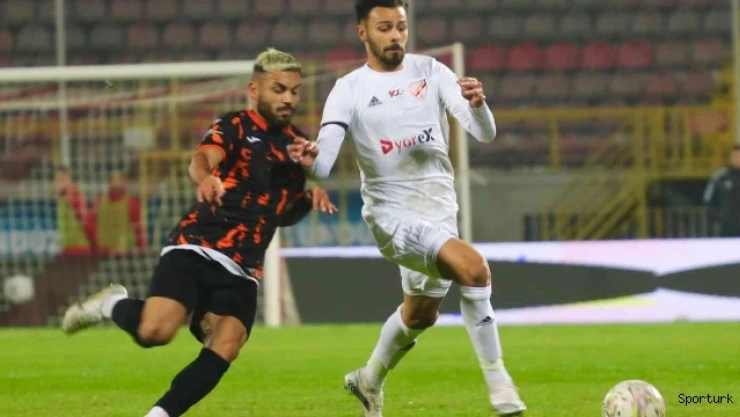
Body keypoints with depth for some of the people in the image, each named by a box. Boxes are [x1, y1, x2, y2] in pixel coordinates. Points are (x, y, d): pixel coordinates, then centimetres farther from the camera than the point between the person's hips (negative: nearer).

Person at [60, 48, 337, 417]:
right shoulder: (234, 127, 0)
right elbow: (202, 158, -23)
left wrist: (309, 199, 6)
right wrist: (205, 178, -47)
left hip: (241, 270, 5)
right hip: (194, 248, -5)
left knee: (223, 351, -19)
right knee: (154, 332, -24)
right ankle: (113, 305, 10)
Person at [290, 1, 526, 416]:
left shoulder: (430, 71, -1)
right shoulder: (350, 90, -9)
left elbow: (485, 133, -8)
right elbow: (325, 161, -19)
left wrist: (478, 105, -31)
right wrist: (311, 158, -43)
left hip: (440, 211, 5)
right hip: (393, 214, -5)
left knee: (422, 313, 24)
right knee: (474, 267, -29)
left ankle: (370, 380, 51)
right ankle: (497, 379, -22)